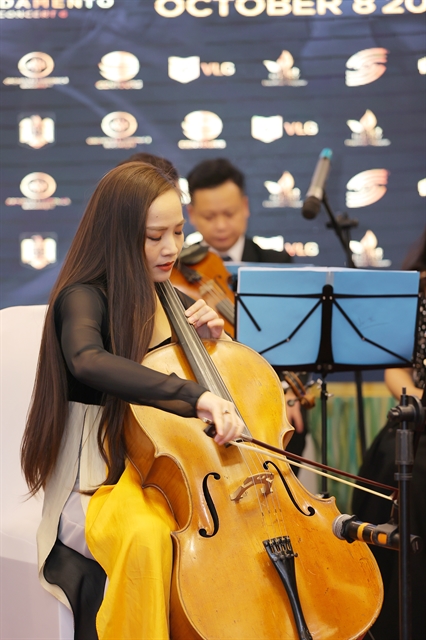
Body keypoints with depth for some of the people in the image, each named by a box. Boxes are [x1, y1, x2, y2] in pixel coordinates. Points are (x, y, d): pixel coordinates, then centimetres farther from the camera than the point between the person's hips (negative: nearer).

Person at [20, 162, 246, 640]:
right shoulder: (84, 298, -9)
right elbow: (87, 360, -34)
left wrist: (210, 342, -2)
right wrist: (193, 395, -45)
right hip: (102, 485, -6)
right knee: (146, 536, -39)